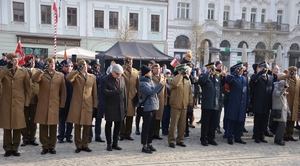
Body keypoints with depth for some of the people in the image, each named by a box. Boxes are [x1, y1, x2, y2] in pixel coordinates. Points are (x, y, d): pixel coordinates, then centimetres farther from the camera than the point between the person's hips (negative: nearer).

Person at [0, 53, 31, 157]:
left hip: (19, 104, 0)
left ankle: (15, 148, 16)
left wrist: (27, 103, 1)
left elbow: (28, 89, 5)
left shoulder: (23, 71, 5)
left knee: (18, 127, 4)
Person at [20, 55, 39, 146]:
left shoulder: (37, 71, 8)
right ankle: (25, 138, 16)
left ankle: (32, 138, 17)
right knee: (25, 120, 6)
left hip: (35, 99, 2)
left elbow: (40, 83, 3)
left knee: (33, 120, 8)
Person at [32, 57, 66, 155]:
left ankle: (52, 146, 17)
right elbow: (34, 79, -17)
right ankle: (45, 146, 15)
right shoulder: (41, 75, 7)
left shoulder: (60, 75, 10)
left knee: (53, 127, 5)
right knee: (43, 127, 4)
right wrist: (42, 70, -23)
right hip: (43, 105, 0)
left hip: (55, 105, 1)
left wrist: (62, 105, 4)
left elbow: (63, 91, 9)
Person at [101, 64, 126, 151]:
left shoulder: (122, 79, 8)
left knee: (118, 125, 10)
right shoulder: (105, 80, -7)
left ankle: (115, 143, 23)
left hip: (120, 106, 5)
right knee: (109, 125, 6)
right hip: (110, 107, -4)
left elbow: (124, 92, 9)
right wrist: (116, 91, -27)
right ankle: (109, 144, 18)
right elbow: (104, 92, -20)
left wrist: (125, 105, 7)